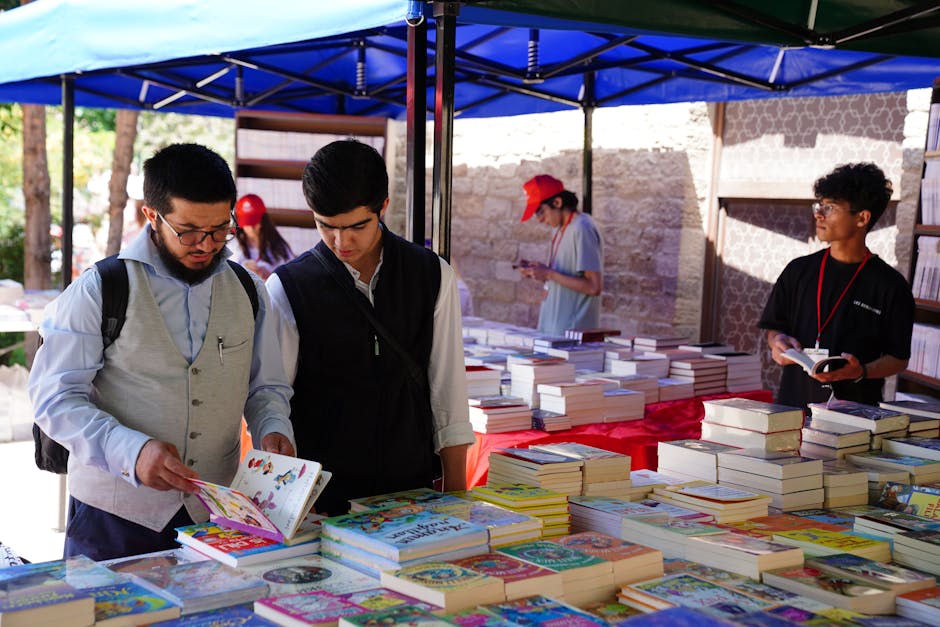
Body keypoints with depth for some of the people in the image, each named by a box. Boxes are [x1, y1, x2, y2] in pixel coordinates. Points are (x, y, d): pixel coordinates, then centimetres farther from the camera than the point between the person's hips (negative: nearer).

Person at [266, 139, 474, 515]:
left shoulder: (432, 276, 1)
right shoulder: (287, 288, -4)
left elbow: (447, 387, 3)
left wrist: (455, 492, 1)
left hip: (413, 488, 2)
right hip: (321, 498, -1)